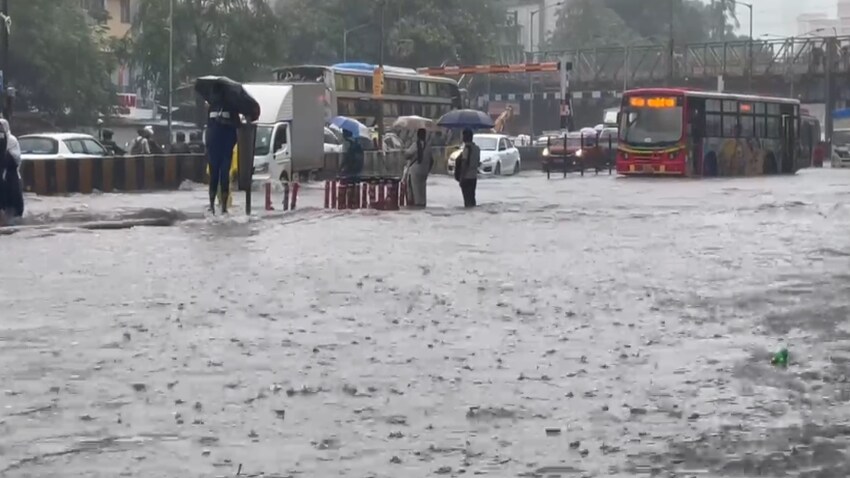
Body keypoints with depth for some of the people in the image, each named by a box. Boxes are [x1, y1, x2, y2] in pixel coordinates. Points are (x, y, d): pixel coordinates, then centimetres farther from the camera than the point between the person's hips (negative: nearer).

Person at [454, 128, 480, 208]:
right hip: (474, 176, 8)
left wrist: (461, 178, -16)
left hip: (466, 177, -8)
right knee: (472, 196, 14)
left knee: (467, 198, -5)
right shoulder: (477, 148, 9)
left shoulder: (467, 148, -15)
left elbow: (464, 164, -18)